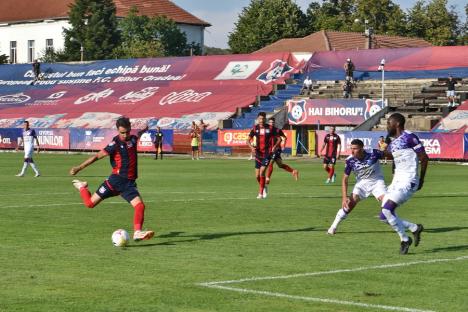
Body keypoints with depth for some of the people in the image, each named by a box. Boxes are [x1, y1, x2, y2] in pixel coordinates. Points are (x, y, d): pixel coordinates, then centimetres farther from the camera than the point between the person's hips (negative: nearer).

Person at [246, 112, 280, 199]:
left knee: (262, 172, -17)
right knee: (257, 175, 5)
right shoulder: (255, 128, 3)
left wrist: (275, 146, -15)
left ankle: (261, 193, -10)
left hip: (267, 153, -3)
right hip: (258, 154, 3)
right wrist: (251, 147, -16)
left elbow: (279, 139, 3)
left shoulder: (270, 128, -3)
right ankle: (263, 188, 33)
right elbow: (248, 140, 4)